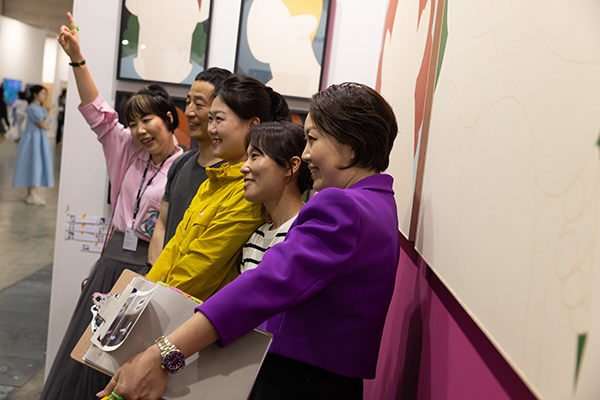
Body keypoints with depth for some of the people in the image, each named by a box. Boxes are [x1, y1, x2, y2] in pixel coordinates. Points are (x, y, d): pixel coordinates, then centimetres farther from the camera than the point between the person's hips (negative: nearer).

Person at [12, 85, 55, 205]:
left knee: (36, 166, 9)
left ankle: (31, 194, 13)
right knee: (33, 165, -8)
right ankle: (31, 196, -5)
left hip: (40, 140, 9)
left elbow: (48, 125, 9)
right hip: (32, 139, -9)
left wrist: (44, 124, -13)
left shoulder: (41, 109, 14)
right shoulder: (32, 108, -15)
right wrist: (50, 113, -7)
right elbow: (44, 125, -21)